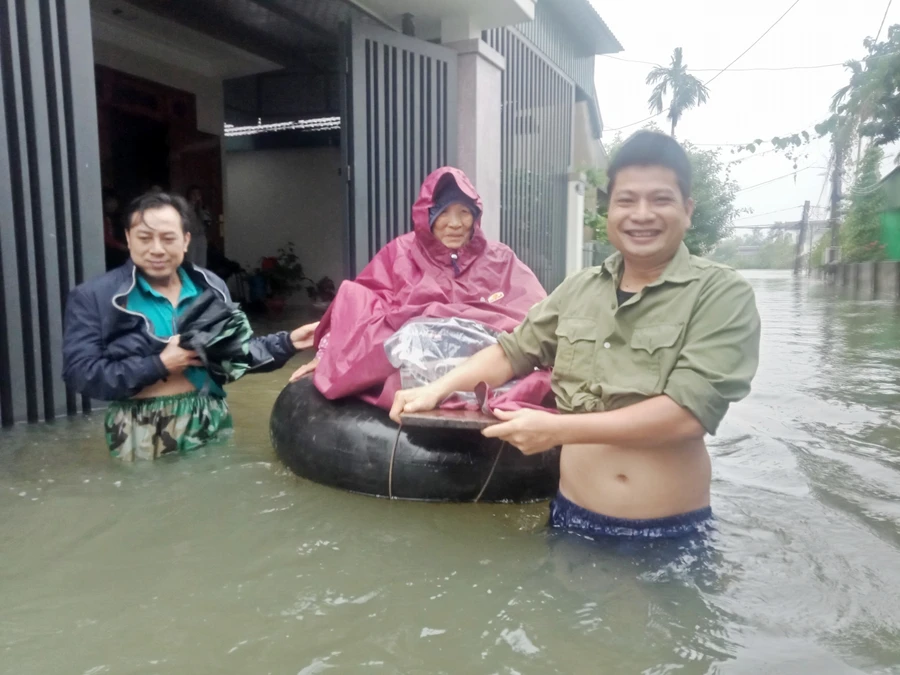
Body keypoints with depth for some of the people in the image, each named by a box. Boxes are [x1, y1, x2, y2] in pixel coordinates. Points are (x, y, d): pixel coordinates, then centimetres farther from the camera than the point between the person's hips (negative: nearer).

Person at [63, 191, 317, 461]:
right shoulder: (94, 297, -6)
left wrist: (287, 343, -2)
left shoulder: (210, 286, 6)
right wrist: (159, 365, -19)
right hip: (140, 435, -3)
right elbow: (81, 373, -12)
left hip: (209, 424, 4)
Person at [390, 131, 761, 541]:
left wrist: (557, 429, -22)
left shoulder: (723, 295, -10)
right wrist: (437, 389, 0)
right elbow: (511, 352, 14)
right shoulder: (578, 290, 4)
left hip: (672, 535, -3)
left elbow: (687, 414, -21)